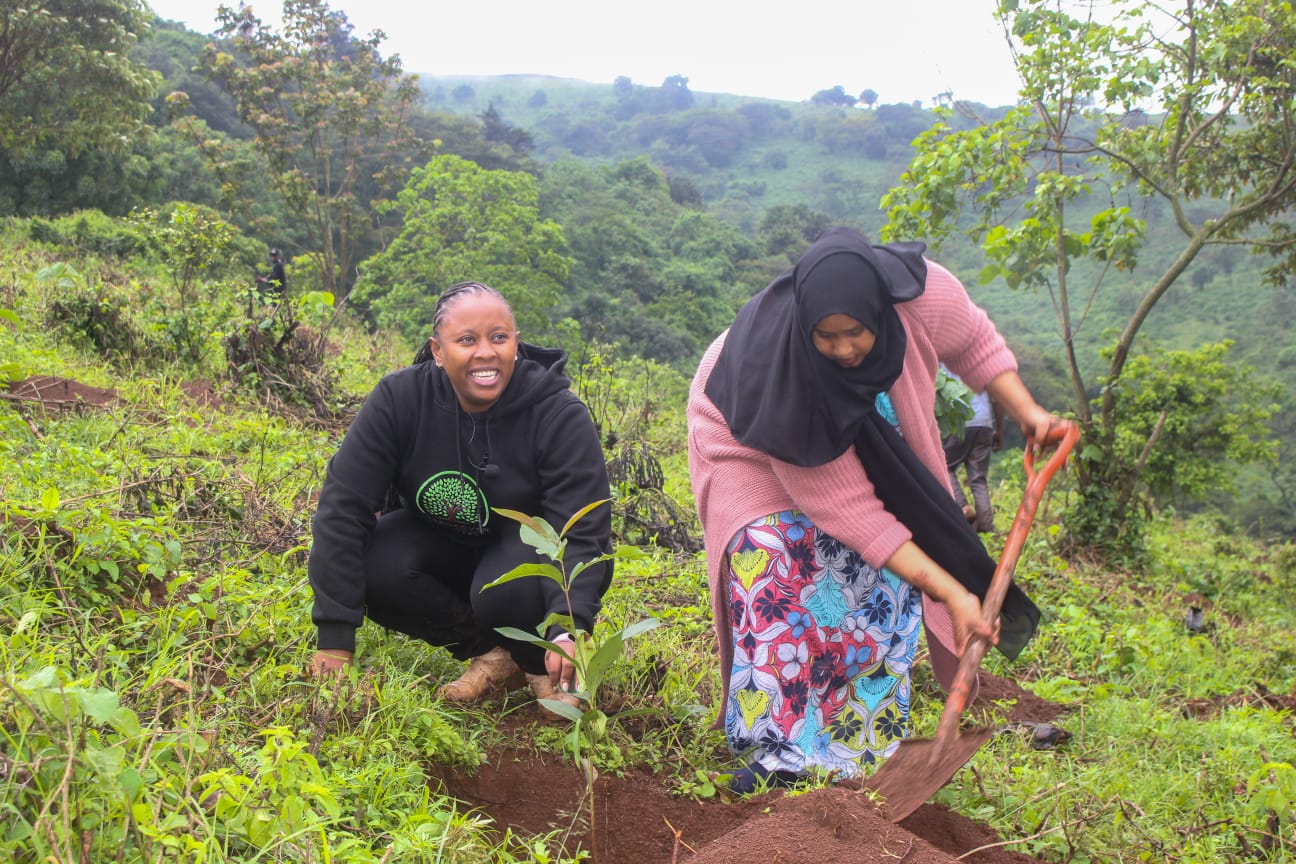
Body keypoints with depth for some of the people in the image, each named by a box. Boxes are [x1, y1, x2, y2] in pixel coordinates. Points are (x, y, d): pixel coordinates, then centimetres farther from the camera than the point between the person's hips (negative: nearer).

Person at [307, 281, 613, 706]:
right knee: (374, 570, -27)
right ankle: (494, 654, -4)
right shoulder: (399, 398, -19)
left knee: (503, 594, -36)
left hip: (534, 548, -3)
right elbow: (343, 508, -20)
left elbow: (582, 534, -27)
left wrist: (568, 631, -45)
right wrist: (335, 640, -24)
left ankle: (544, 664, 0)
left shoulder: (560, 416, -24)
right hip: (442, 545, 3)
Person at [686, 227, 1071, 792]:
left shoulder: (923, 294, -33)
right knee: (772, 560, -24)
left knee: (880, 575, -8)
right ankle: (777, 747, -17)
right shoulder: (781, 370, -41)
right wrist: (952, 593, -35)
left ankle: (865, 745, 2)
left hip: (868, 446, 4)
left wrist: (1027, 414, -12)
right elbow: (850, 511, -36)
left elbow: (974, 341, -4)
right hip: (754, 441, -4)